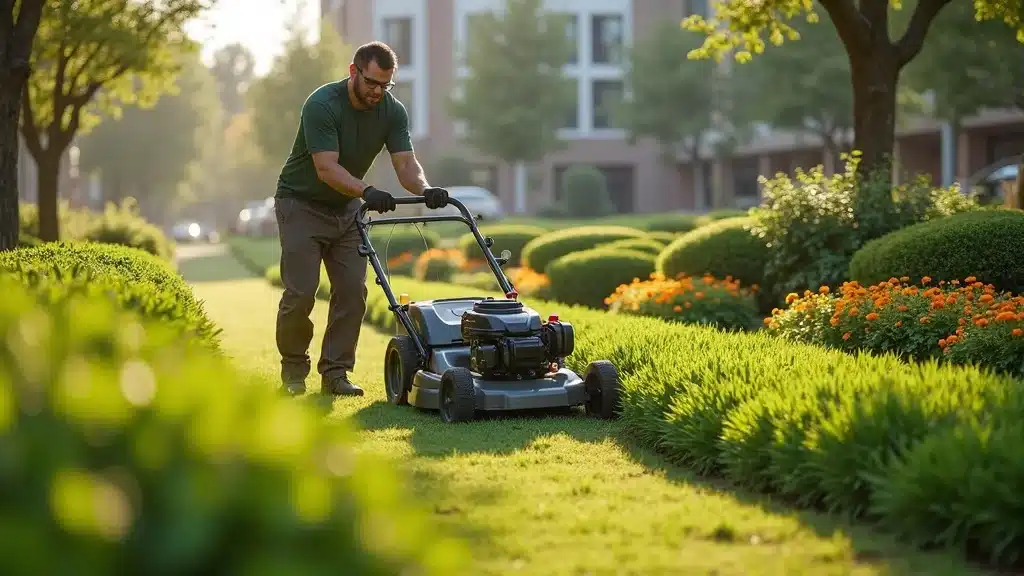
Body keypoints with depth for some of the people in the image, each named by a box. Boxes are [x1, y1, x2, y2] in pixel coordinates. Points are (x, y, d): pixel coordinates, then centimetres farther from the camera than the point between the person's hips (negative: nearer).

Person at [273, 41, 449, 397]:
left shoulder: (392, 111, -8)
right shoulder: (322, 104, -25)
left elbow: (405, 162, -16)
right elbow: (326, 168, -32)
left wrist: (425, 189, -37)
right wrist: (367, 191, -48)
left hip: (346, 207, 5)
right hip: (302, 204, -5)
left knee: (352, 291, -5)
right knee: (300, 293, -11)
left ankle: (335, 372, 3)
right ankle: (293, 368, 8)